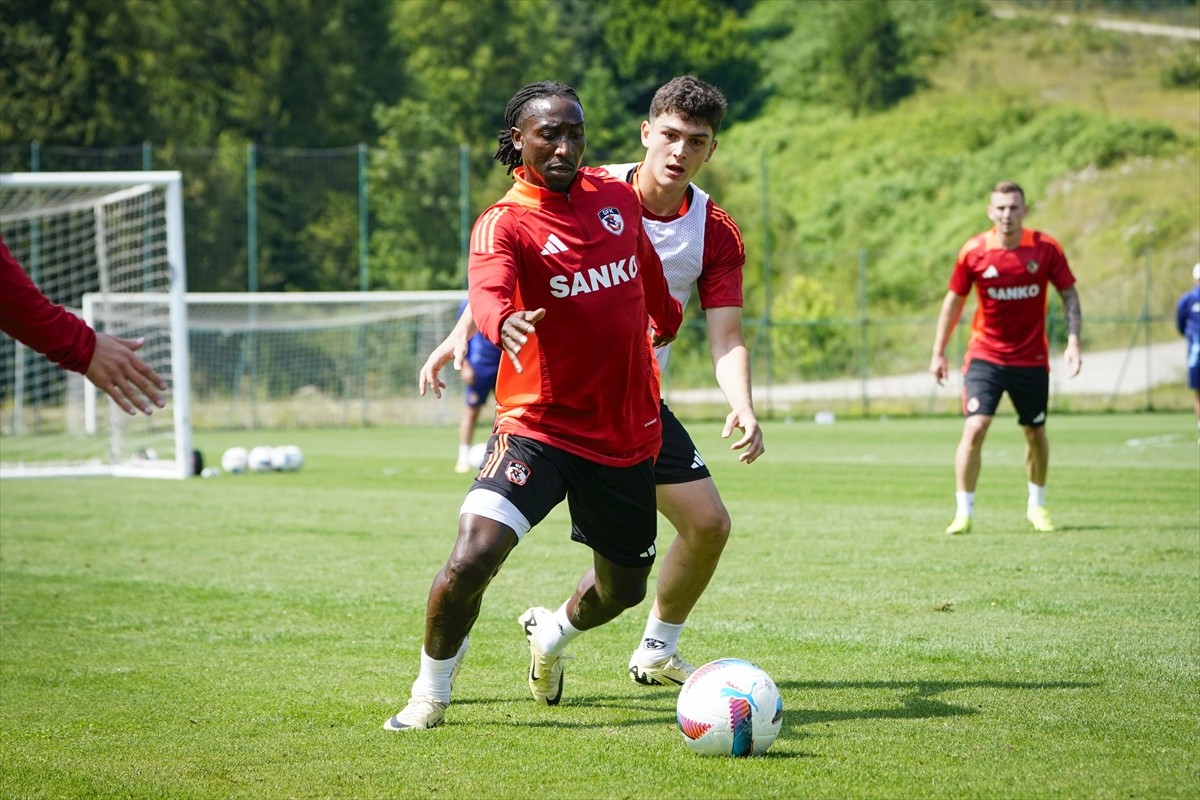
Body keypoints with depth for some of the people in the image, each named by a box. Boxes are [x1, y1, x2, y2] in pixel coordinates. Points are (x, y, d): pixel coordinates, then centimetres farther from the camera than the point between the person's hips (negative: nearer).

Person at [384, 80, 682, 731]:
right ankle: (430, 694, 0)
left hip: (627, 434, 5)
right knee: (471, 560, -24)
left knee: (622, 588, 17)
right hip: (538, 426, -5)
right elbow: (487, 291, -34)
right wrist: (504, 322, -56)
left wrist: (667, 318, 45)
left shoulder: (618, 197, 5)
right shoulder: (504, 223, -12)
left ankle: (553, 631, 53)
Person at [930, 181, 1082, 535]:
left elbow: (1069, 295, 1)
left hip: (1031, 358, 1)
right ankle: (964, 512, -8)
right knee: (974, 429, -15)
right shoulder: (973, 252, -8)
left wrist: (1073, 342, -10)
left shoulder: (1046, 249, -8)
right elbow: (954, 300, 4)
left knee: (1036, 433, 13)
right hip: (984, 356, -1)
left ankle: (1037, 506, 33)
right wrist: (938, 352, 6)